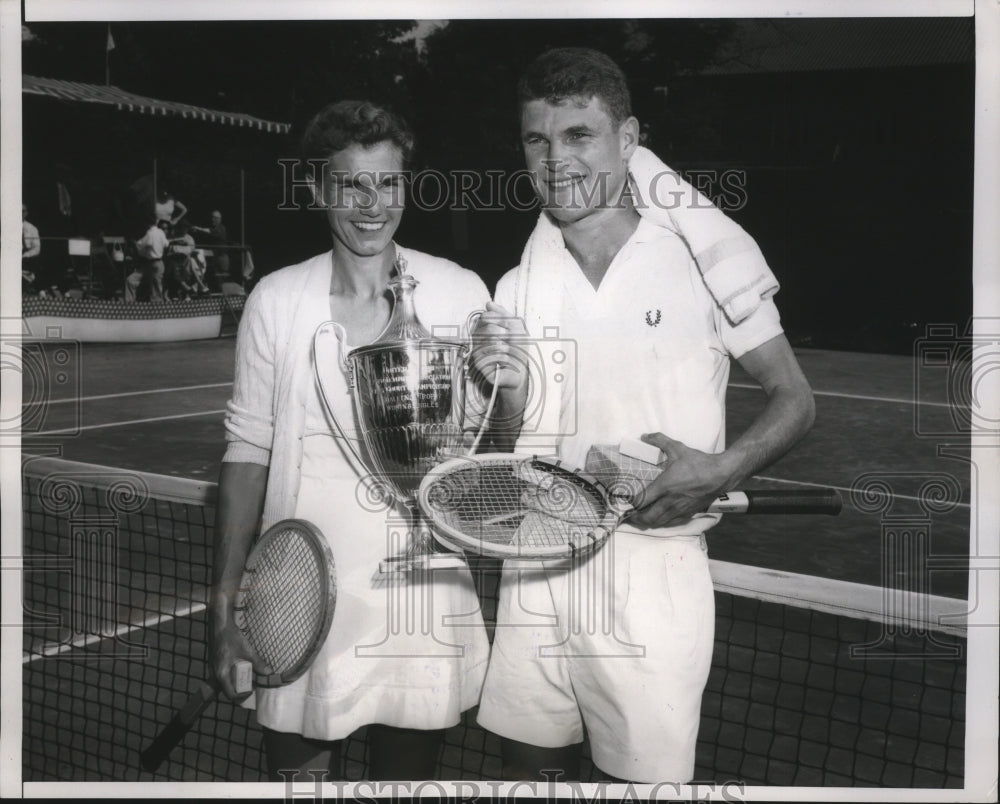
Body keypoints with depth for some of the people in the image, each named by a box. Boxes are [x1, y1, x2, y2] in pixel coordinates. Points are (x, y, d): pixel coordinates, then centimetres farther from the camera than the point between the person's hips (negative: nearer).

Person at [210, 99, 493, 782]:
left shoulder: (461, 293, -2)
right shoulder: (277, 300, -2)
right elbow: (249, 447, 2)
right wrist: (226, 602, -1)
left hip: (424, 597, 1)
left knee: (410, 774, 14)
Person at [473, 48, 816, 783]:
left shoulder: (704, 255, -5)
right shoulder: (519, 288, 8)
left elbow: (794, 401, 0)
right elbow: (513, 445, 12)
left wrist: (721, 471, -18)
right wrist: (497, 381, -9)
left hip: (653, 566, -4)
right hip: (536, 565, 4)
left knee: (649, 776, 2)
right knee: (531, 763, 13)